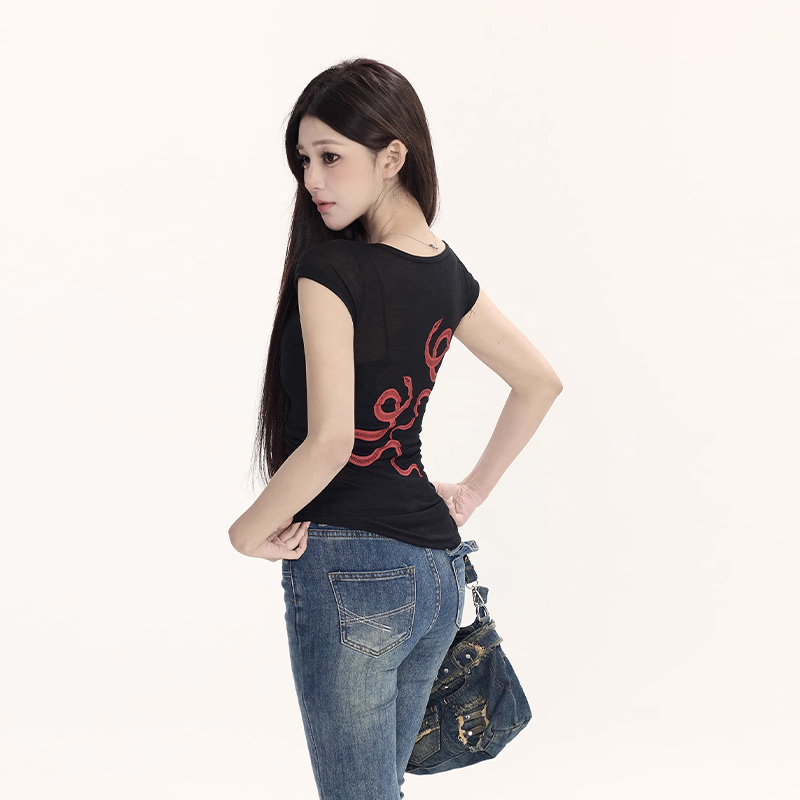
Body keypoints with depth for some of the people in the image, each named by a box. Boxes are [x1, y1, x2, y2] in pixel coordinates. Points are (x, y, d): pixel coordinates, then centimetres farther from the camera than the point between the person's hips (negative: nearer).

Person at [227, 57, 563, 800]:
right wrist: (473, 489, 21)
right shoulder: (446, 273, 7)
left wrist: (248, 530, -9)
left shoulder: (330, 271, -16)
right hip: (436, 567, 8)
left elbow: (331, 440, -23)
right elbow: (540, 382, 19)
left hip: (350, 568, -8)